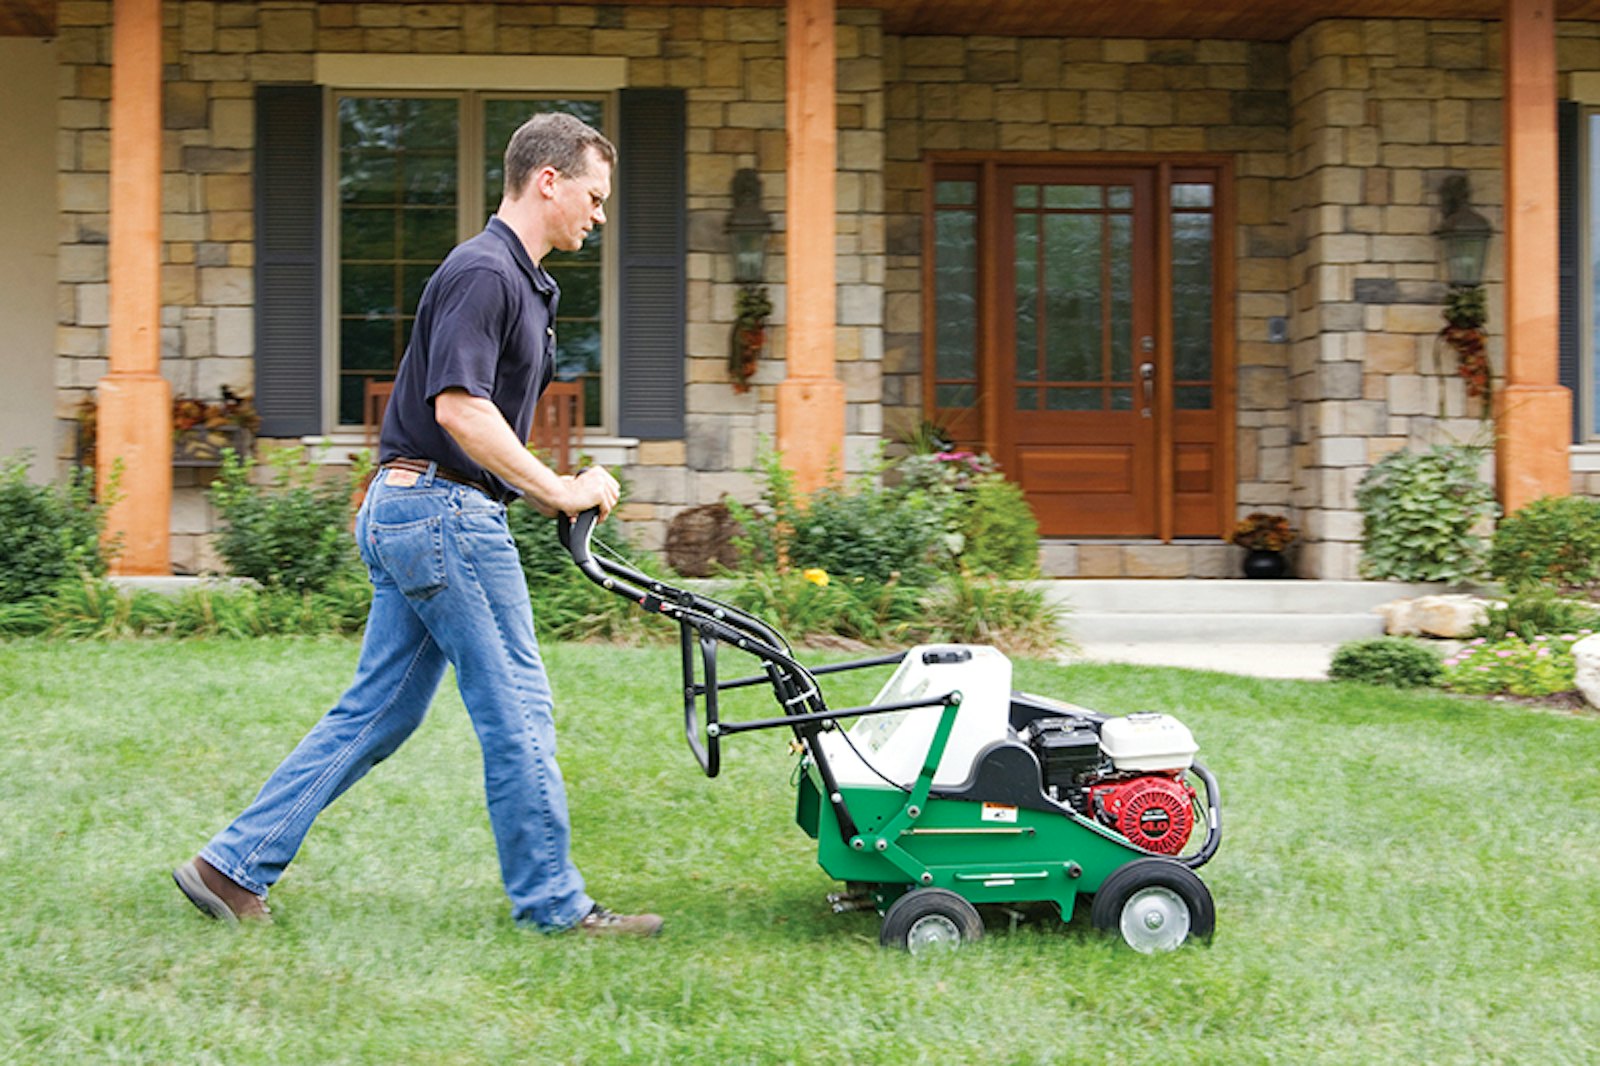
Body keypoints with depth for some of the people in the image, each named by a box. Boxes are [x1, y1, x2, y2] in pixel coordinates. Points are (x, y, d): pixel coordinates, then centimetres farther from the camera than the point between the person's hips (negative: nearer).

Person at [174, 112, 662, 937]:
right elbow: (459, 407, -24)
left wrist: (558, 491, 15)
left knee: (376, 713, 11)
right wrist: (558, 490, -18)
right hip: (442, 510, -10)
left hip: (409, 511, 10)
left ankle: (236, 864, 14)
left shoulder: (521, 281, 18)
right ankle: (551, 901, 7)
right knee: (516, 710, -2)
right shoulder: (483, 272, -15)